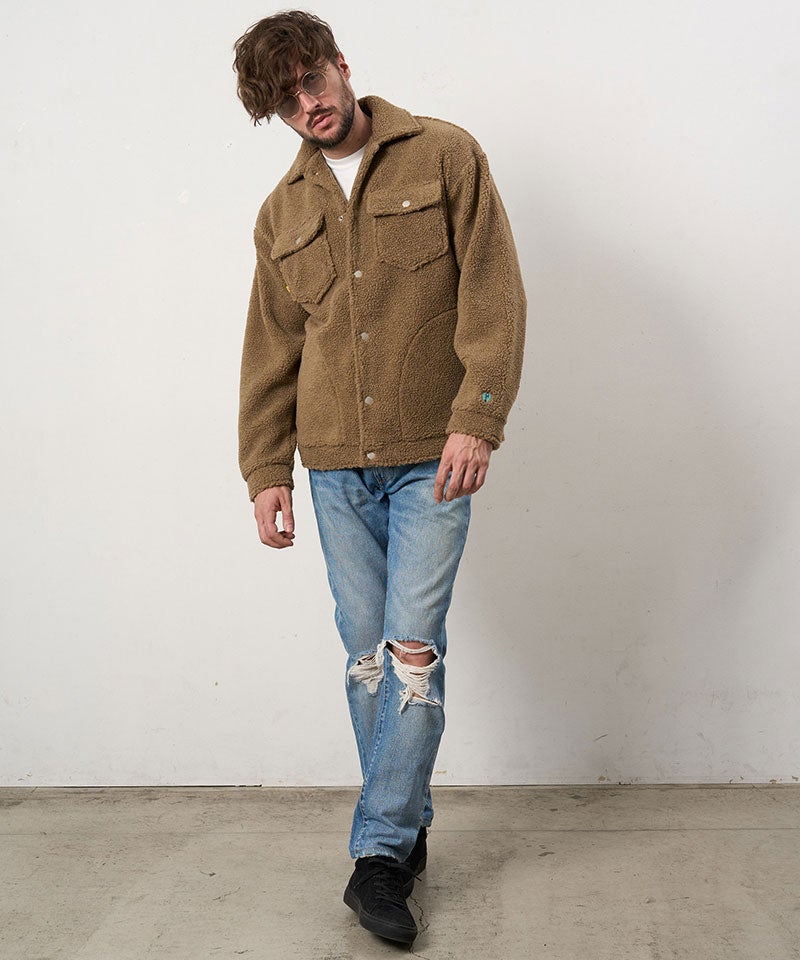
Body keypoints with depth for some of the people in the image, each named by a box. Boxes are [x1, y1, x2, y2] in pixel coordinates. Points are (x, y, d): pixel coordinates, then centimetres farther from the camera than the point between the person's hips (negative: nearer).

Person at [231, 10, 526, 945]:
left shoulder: (444, 155, 2)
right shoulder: (282, 213, 13)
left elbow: (494, 294, -5)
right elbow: (270, 350, 16)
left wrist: (476, 419, -14)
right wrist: (265, 469, 10)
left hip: (431, 458, -4)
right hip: (333, 465, 4)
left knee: (413, 648, -8)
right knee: (367, 655, 6)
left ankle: (379, 853, 1)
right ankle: (407, 831, 21)